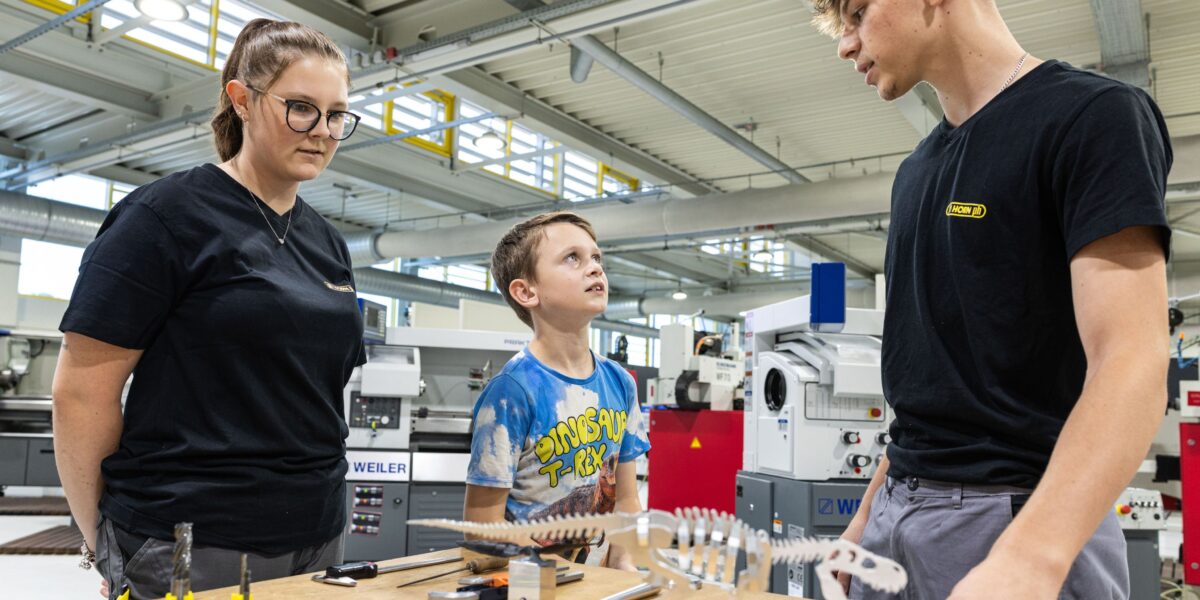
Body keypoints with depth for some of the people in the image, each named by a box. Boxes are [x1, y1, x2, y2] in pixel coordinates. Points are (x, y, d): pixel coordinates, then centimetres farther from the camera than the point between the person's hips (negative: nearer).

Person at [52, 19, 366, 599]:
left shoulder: (328, 244, 9)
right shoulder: (166, 214, -9)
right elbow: (81, 390, -9)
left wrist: (317, 500, 14)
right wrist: (106, 543, -3)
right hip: (190, 550, -6)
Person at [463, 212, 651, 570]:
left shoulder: (619, 383, 3)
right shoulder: (513, 391, -15)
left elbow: (626, 499, 10)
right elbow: (483, 523, -13)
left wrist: (625, 565, -6)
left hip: (601, 578, 6)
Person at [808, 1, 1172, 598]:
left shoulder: (1093, 114, -11)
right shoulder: (916, 170, 11)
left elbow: (1132, 364, -21)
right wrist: (871, 509, 14)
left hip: (1025, 520, -7)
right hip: (901, 509, 7)